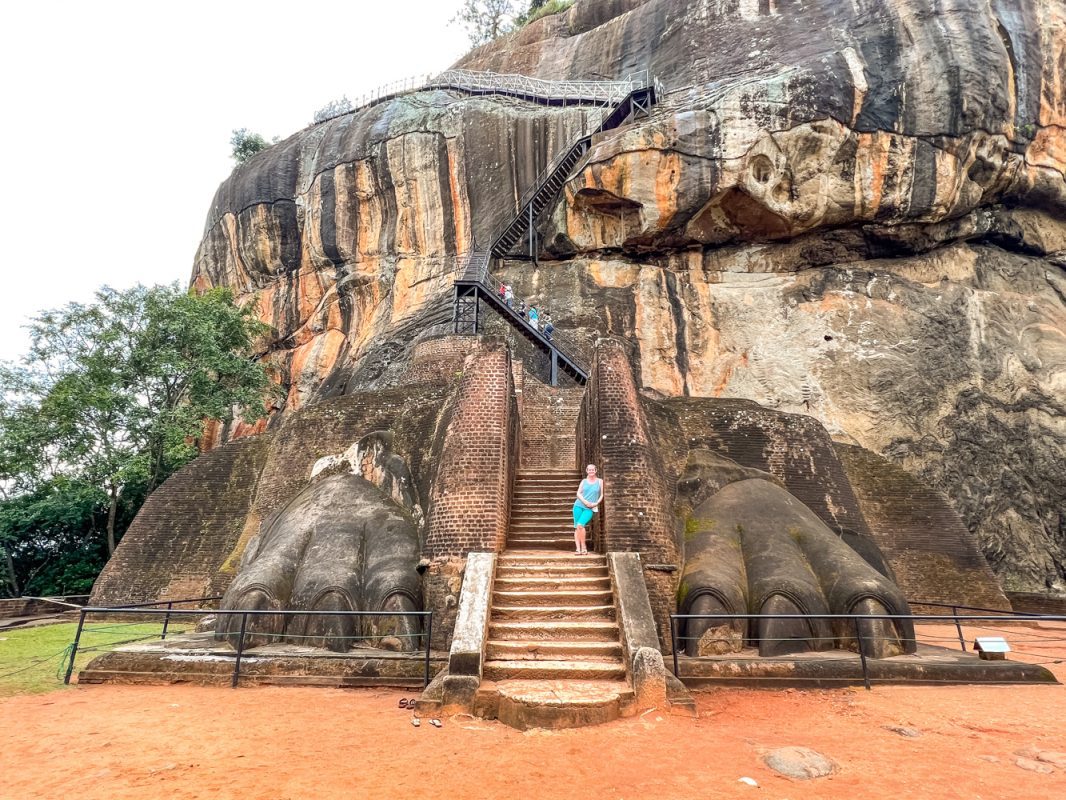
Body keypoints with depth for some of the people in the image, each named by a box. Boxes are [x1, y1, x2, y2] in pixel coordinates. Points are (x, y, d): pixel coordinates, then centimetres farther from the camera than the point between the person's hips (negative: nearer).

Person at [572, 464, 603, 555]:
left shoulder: (600, 481, 7)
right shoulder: (584, 481, 11)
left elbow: (602, 495, 6)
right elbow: (578, 493, 6)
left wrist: (596, 503, -9)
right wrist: (585, 502, -10)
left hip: (590, 508, -3)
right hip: (579, 505, 3)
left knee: (580, 525, -21)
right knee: (576, 527, -3)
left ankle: (583, 547, -9)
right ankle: (578, 549, -1)